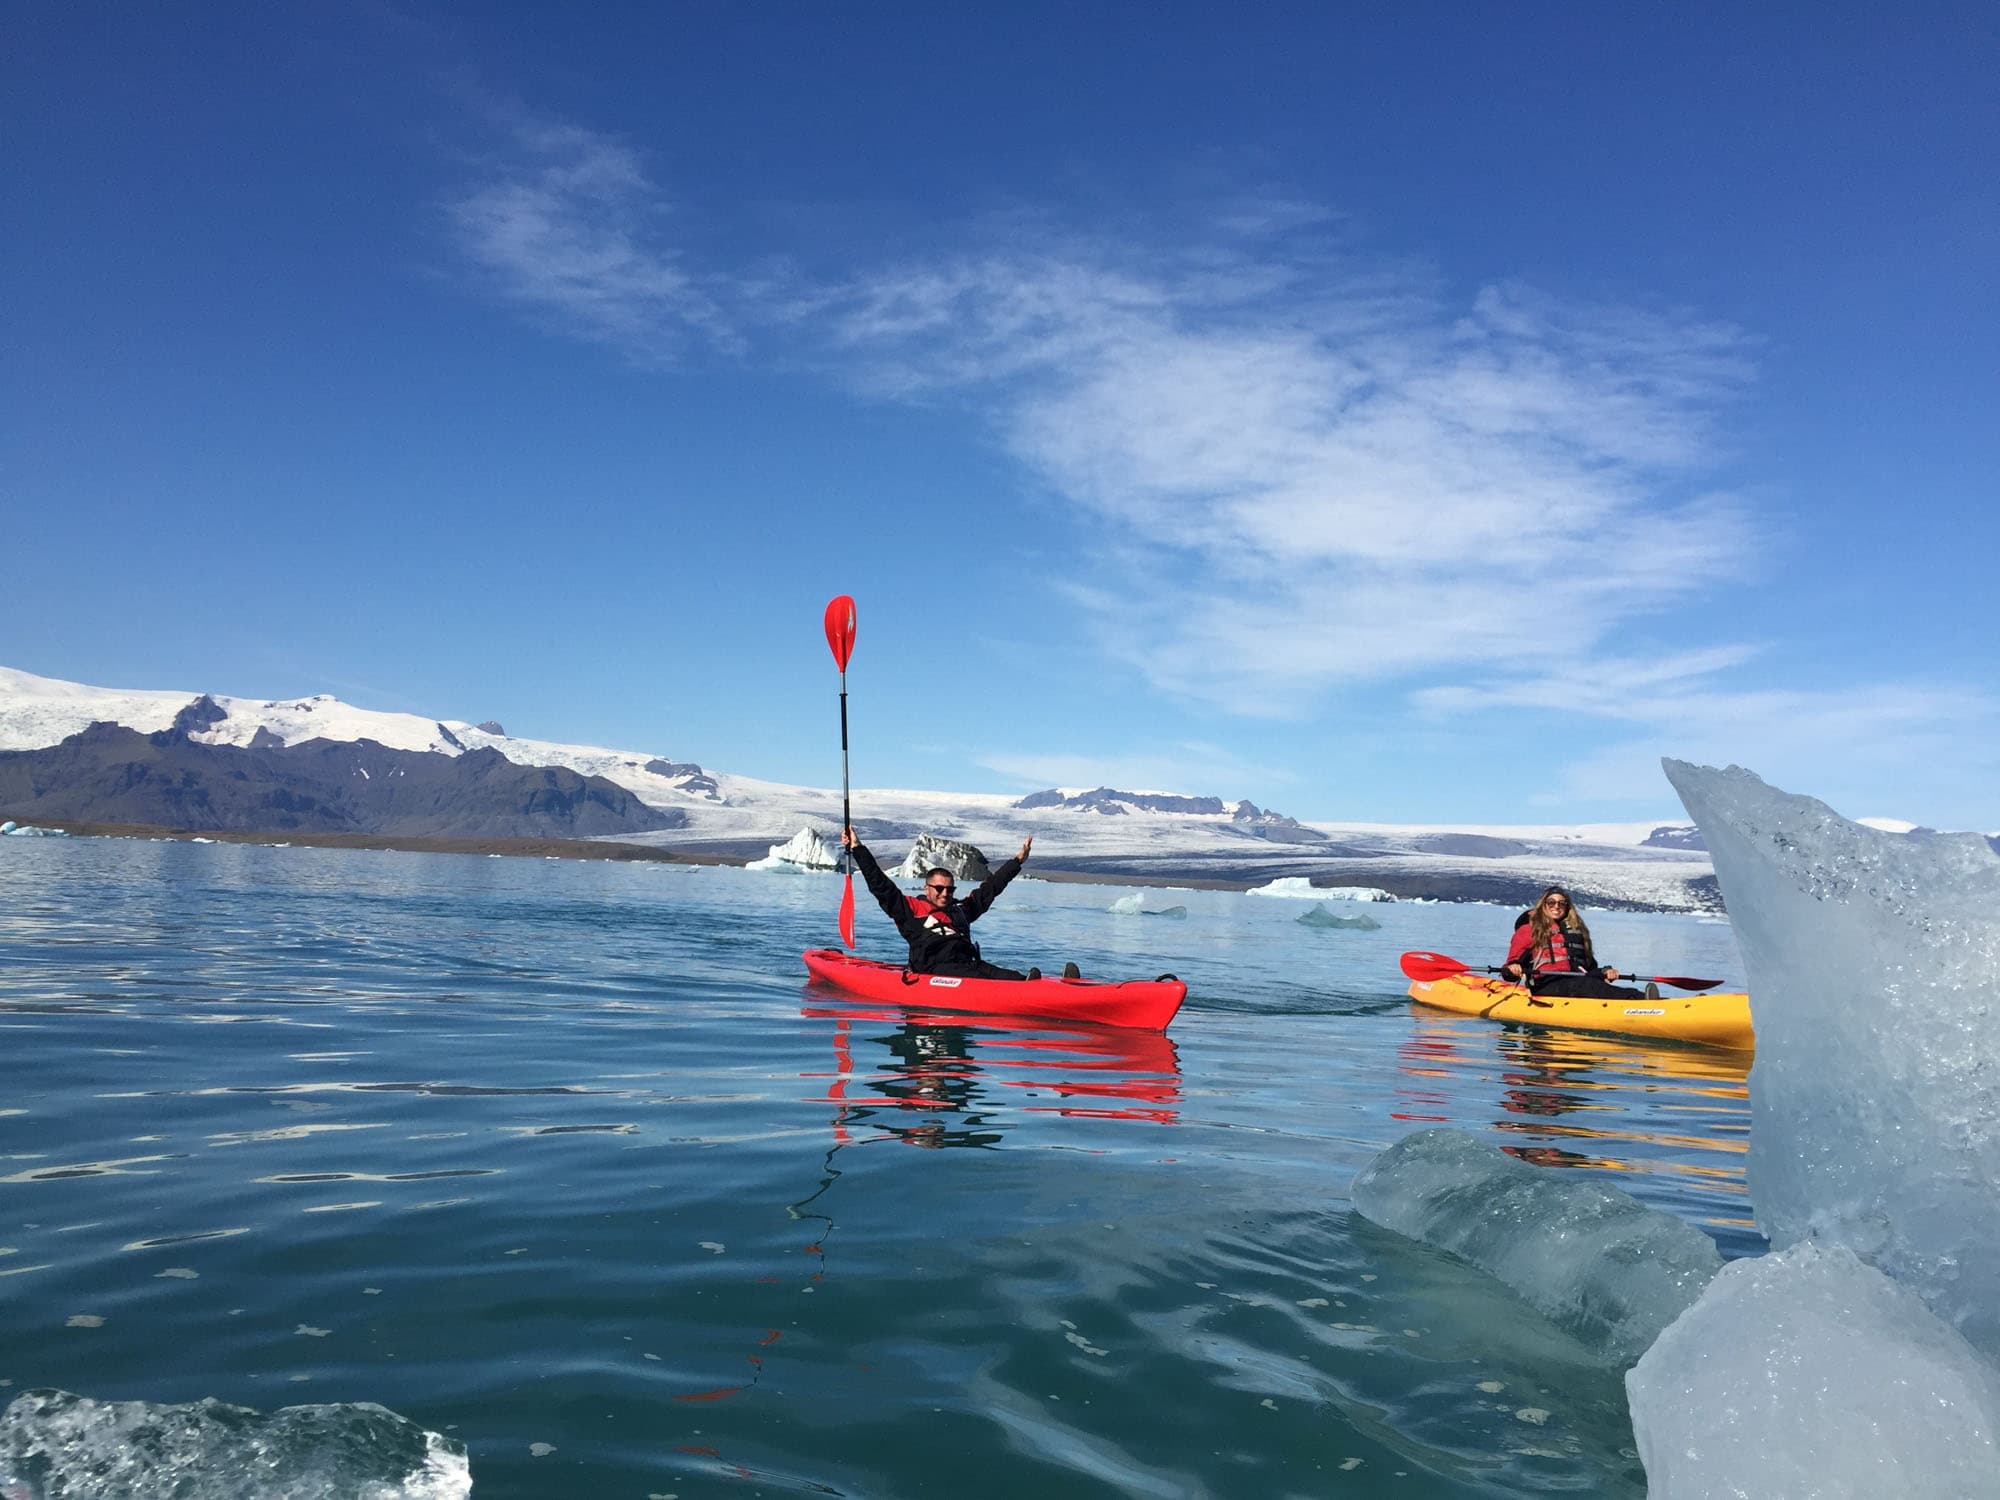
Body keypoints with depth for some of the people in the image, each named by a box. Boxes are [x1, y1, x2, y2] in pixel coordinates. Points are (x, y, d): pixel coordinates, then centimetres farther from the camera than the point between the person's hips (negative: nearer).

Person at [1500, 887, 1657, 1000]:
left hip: (1578, 981, 5)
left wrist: (1604, 973, 10)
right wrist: (1512, 970, -18)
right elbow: (1509, 969, 7)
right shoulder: (1528, 930, 14)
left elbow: (1589, 965, 32)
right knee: (1584, 986, -37)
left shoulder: (1577, 930, 29)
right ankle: (1638, 999, -61)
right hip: (1546, 986, -5)